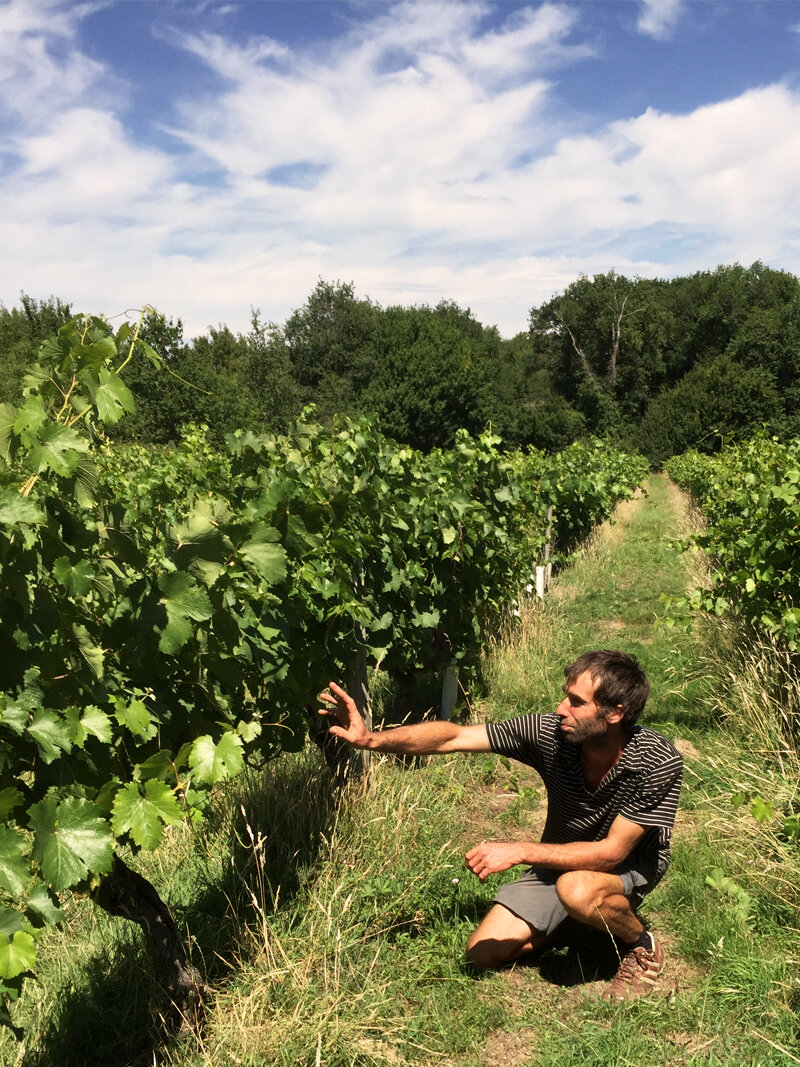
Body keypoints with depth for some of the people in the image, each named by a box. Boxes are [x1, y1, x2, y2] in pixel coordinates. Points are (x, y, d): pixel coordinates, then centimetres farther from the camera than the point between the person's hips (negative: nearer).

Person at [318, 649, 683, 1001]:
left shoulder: (659, 762, -32)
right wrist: (373, 739, -36)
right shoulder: (549, 732, -25)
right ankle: (565, 920, 20)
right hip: (561, 855, 4)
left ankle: (642, 946, -6)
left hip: (632, 859, -3)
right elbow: (453, 737, -23)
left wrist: (518, 851, -34)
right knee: (484, 952, -6)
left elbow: (611, 852, -31)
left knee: (577, 888, -38)